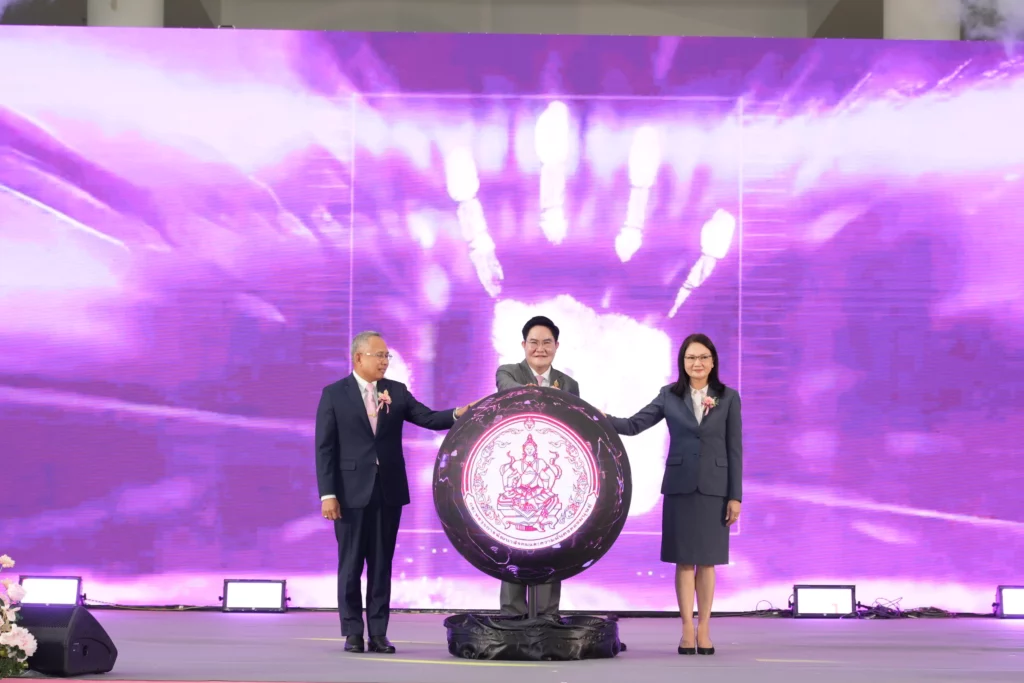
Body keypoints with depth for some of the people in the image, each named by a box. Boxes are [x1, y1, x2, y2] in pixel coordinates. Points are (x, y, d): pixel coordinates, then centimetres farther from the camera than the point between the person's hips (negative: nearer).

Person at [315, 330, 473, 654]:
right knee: (350, 564, 2)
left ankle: (378, 633, 9)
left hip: (388, 490, 3)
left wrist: (457, 414, -19)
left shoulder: (397, 391, 9)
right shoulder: (334, 394, 0)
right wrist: (327, 493, -11)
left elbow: (428, 418, 1)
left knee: (382, 565, 5)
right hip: (352, 491, -3)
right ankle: (353, 633, 10)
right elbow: (325, 447, -3)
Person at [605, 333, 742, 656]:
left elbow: (734, 449, 1)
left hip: (714, 487, 0)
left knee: (706, 559, 4)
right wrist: (602, 419, -17)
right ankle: (687, 630, 7)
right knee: (684, 559, 2)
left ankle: (704, 629, 11)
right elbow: (633, 425, 1)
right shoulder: (669, 396, 4)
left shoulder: (728, 398, 2)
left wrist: (735, 496, -3)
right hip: (679, 486, 0)